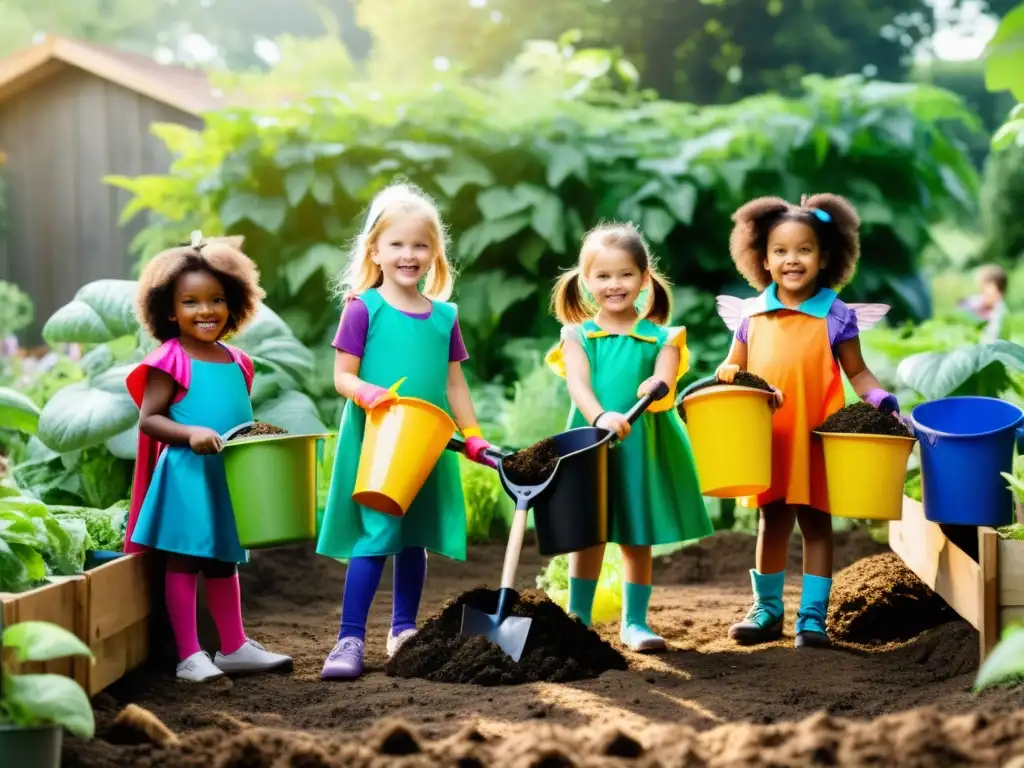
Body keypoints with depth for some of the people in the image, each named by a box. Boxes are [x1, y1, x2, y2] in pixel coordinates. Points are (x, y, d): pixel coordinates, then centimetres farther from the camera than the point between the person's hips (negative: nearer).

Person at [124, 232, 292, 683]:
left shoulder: (236, 362, 12)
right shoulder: (170, 361, -7)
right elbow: (148, 418, -9)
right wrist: (190, 434, -23)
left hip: (230, 476, 7)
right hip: (186, 475, -7)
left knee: (224, 561, 15)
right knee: (185, 560, -3)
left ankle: (234, 648, 23)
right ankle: (189, 655, 1)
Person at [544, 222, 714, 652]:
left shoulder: (661, 338, 3)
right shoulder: (579, 335, 2)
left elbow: (665, 386, -10)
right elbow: (577, 383, -13)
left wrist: (657, 389, -35)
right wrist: (601, 416, -31)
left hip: (644, 449, 0)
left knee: (638, 539, 8)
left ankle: (635, 622, 19)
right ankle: (578, 619, 17)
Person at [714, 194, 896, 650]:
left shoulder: (837, 317, -2)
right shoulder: (751, 314, 4)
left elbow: (857, 373, 3)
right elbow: (736, 366, 14)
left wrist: (880, 399, -15)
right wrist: (725, 373, -8)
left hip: (816, 438, -2)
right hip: (768, 440, 3)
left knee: (816, 523, 4)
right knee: (772, 521, 12)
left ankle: (813, 617, 11)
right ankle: (767, 611, 24)